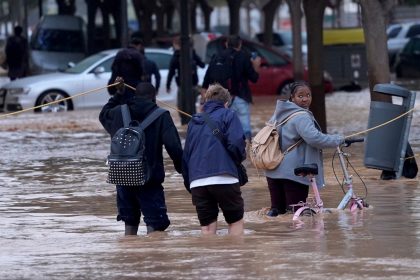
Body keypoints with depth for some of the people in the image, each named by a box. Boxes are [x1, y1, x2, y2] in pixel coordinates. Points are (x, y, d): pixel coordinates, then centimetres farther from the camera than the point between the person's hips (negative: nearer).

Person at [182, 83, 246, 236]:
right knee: (236, 221, 9)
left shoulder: (194, 122, 22)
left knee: (207, 228, 5)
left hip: (197, 182, 4)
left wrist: (188, 182, 25)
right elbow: (236, 143, -9)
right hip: (223, 178, -4)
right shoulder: (227, 115, 6)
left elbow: (185, 156, 21)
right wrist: (241, 157, 12)